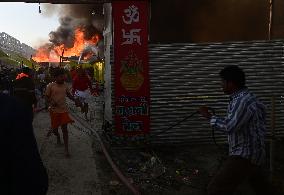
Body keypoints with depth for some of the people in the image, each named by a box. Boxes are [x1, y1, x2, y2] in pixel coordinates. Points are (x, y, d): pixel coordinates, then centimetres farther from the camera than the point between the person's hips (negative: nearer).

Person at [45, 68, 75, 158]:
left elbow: (69, 95, 14)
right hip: (54, 110, -2)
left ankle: (66, 149, 3)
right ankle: (58, 137, 46)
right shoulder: (50, 86, -7)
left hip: (64, 110, 2)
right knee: (55, 129, 8)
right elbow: (47, 97, 0)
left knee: (64, 129, -2)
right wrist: (51, 102, -18)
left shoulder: (65, 85, 4)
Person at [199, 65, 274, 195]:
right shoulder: (243, 98, 10)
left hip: (245, 156, -11)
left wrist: (208, 116, -17)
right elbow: (261, 108, 29)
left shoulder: (244, 101, -22)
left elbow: (228, 127, -30)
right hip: (249, 153, 11)